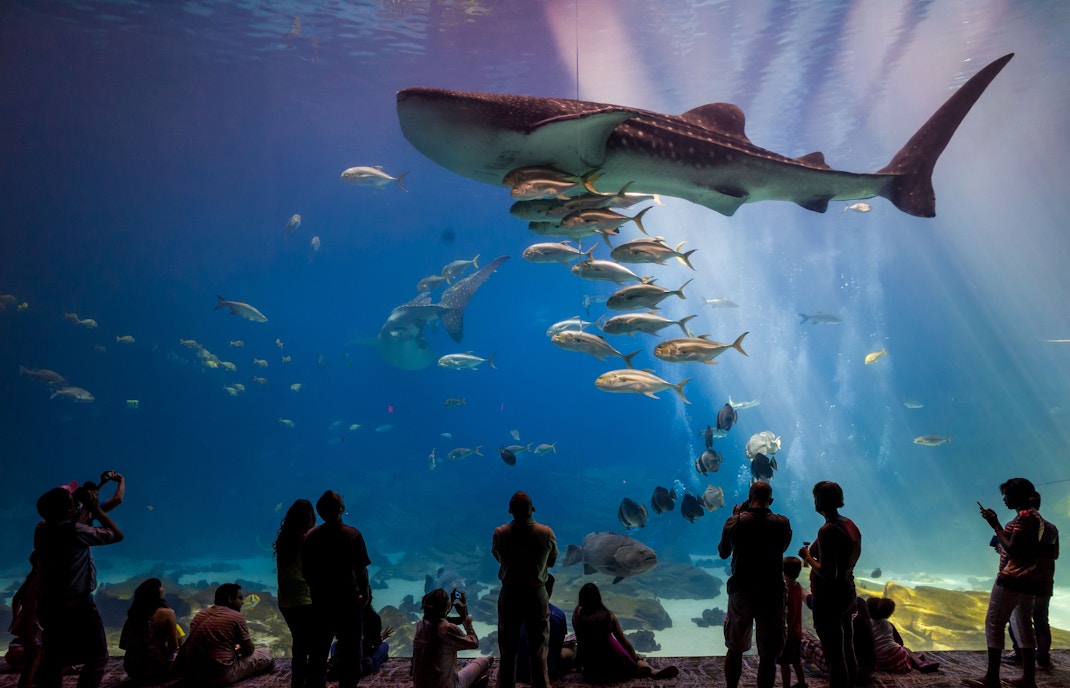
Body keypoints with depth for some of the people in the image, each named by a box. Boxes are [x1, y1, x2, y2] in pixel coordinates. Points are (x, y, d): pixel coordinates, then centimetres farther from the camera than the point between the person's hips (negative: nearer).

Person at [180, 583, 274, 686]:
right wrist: (238, 649, 25)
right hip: (220, 676, -7)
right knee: (265, 654, 10)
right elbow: (249, 650, 2)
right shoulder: (236, 616, -7)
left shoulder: (201, 614, 12)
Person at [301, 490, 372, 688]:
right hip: (348, 600, -4)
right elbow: (361, 569, -13)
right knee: (349, 650, 8)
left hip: (320, 601, 4)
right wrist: (365, 593, 1)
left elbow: (306, 571, 3)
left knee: (318, 651, 15)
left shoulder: (311, 536, -2)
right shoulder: (352, 535, -13)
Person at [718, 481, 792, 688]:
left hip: (741, 593, 1)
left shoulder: (735, 522, -6)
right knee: (768, 655, 7)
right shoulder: (782, 523, -6)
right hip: (772, 595, -1)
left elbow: (723, 553, 9)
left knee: (734, 650, 16)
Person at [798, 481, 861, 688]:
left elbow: (828, 574, -27)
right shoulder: (850, 525, 3)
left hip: (829, 599, -9)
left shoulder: (828, 531, -24)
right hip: (848, 593, 9)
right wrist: (815, 552, 14)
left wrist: (808, 557, -12)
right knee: (848, 653, 19)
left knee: (834, 658, 1)